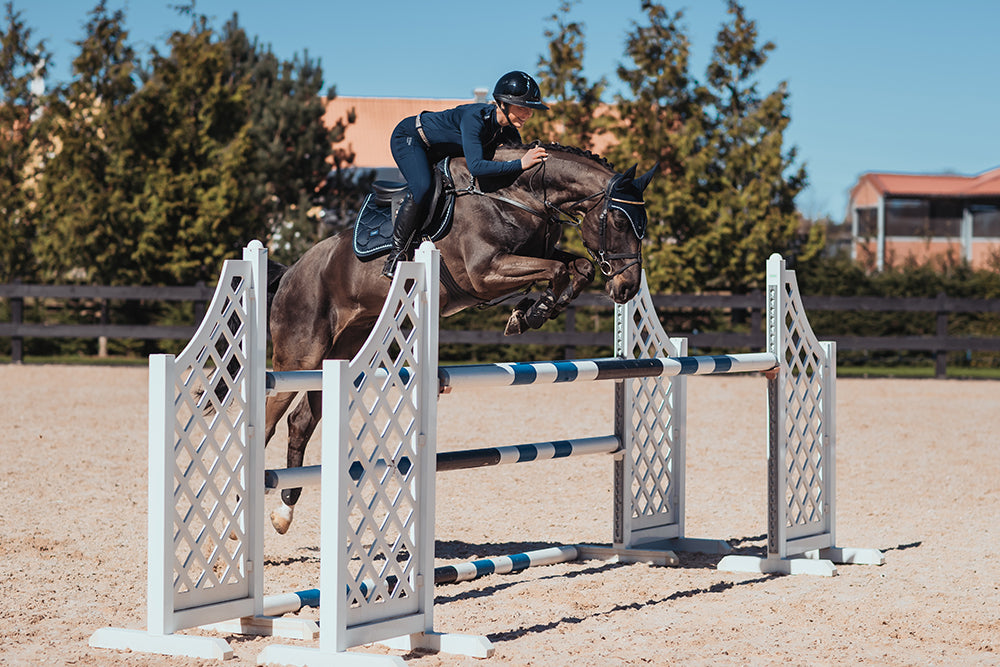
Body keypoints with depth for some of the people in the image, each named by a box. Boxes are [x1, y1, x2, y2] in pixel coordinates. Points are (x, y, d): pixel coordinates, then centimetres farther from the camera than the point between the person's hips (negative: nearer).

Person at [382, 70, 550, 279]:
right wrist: (520, 164, -51)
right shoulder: (475, 117, -37)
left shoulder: (509, 132, -13)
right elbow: (475, 166, -47)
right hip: (408, 137, -9)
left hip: (437, 153, 9)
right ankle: (396, 254, -21)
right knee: (422, 188, -29)